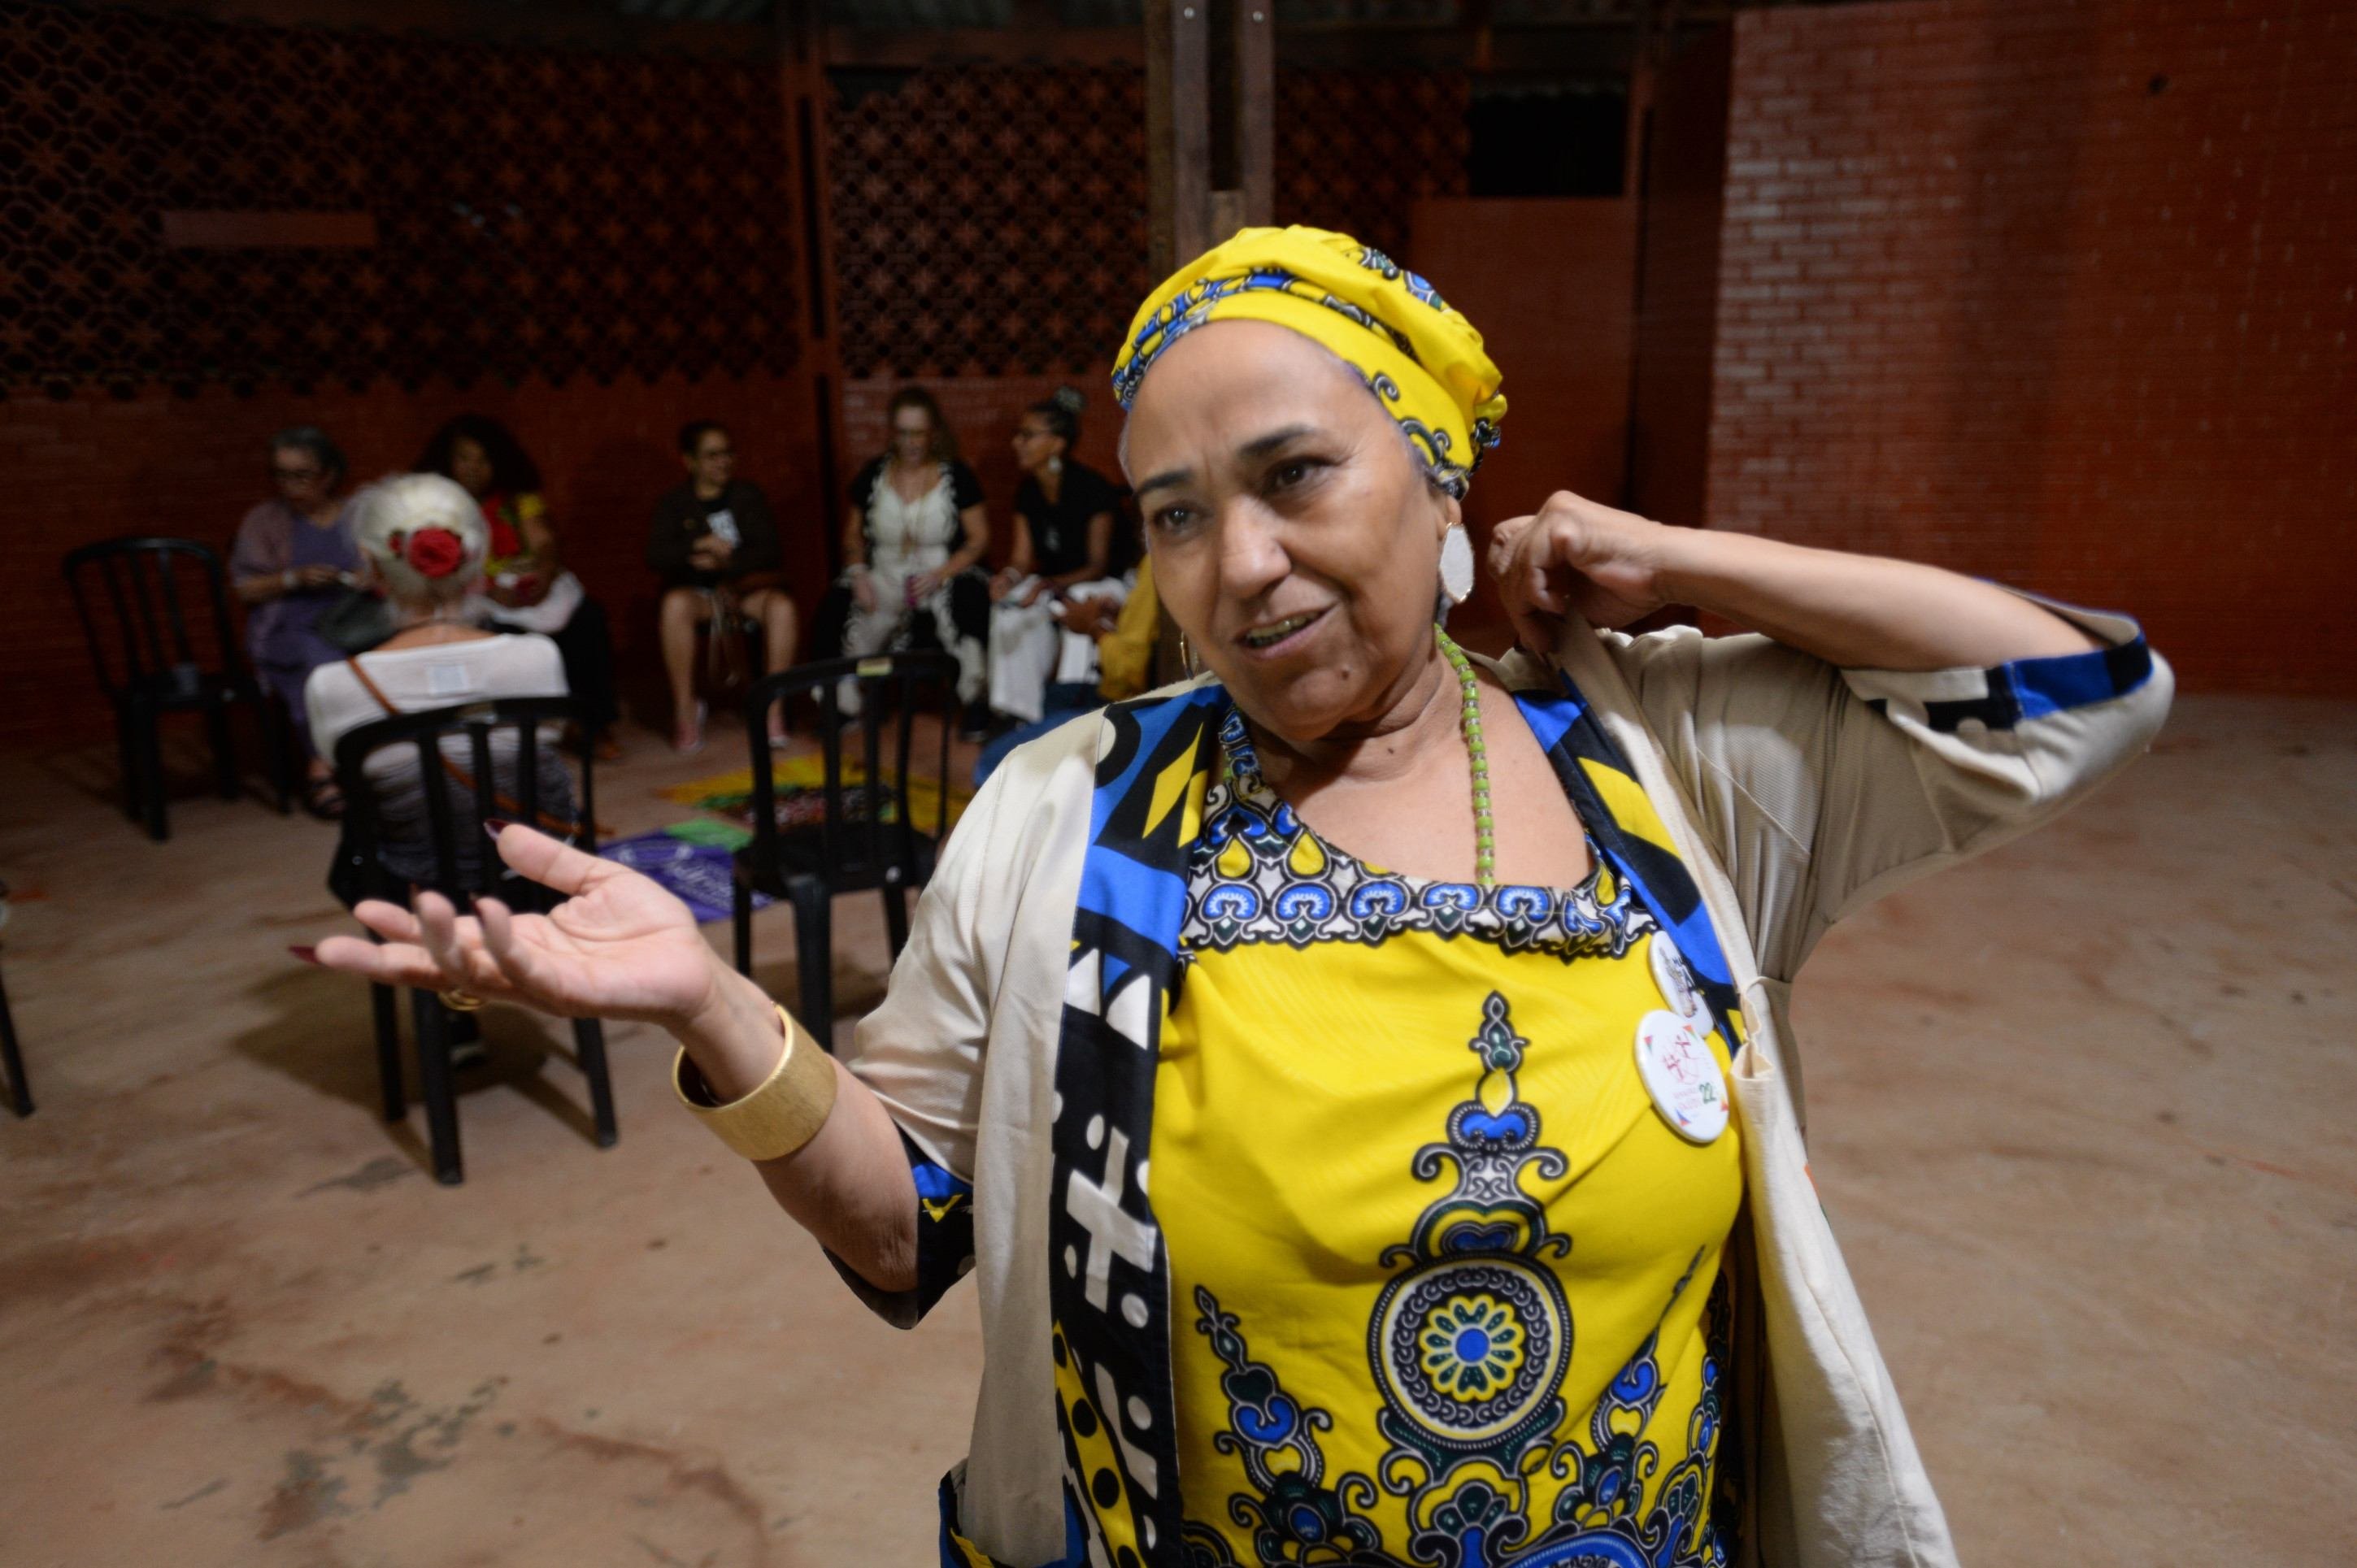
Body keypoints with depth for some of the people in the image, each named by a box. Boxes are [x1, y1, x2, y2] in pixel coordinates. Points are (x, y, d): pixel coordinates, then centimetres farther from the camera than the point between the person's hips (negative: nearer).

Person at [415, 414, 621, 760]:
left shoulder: (518, 499, 12)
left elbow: (544, 545, -1)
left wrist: (544, 579, -24)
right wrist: (491, 591, -22)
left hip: (533, 586, 2)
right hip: (476, 596, -2)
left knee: (587, 620, -28)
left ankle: (597, 725, -20)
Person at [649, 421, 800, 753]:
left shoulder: (748, 495, 10)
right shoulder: (674, 504, 8)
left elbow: (772, 551, -1)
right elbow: (656, 556, -5)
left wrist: (726, 561, -15)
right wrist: (701, 545, -19)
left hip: (747, 585, 1)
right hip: (697, 590, -1)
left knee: (782, 606, -34)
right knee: (675, 604, -37)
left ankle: (773, 705, -23)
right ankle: (685, 708, -25)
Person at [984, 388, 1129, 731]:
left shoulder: (1093, 489, -20)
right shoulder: (1028, 491, 0)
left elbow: (1098, 567, -20)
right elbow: (1023, 558, 0)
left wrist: (1049, 585, -36)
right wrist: (1009, 575, -25)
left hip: (1107, 583, -6)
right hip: (1055, 585, 6)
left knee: (1079, 610, -38)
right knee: (1009, 605, -23)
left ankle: (1065, 707, -30)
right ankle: (1019, 714, -20)